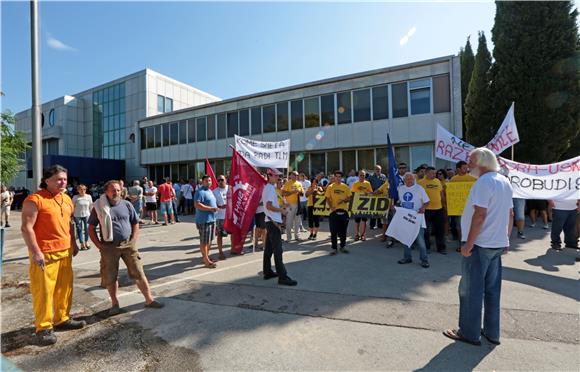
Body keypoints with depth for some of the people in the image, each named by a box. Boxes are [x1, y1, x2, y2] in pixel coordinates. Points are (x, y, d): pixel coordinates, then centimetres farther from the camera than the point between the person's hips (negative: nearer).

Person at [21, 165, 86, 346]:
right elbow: (26, 228, -15)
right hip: (44, 253, -7)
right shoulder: (34, 199, -11)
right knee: (43, 290, 2)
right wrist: (35, 251, -18)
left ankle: (62, 319, 28)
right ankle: (43, 328, 15)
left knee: (65, 287, 14)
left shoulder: (66, 199, 11)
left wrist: (73, 243, 17)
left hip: (65, 251, 7)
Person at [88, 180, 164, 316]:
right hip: (109, 247, 0)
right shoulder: (99, 207, -2)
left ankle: (149, 300, 14)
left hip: (128, 245, 1)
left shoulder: (126, 205, 3)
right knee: (110, 277, 10)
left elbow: (135, 223, 9)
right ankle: (114, 303, 32)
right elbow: (91, 228, 3)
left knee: (138, 273, 3)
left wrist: (133, 240, 0)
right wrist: (99, 245, -4)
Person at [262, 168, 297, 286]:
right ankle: (282, 277, -5)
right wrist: (281, 210, -11)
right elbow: (269, 206, -22)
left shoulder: (267, 187, 17)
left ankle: (267, 272, 24)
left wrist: (280, 207, 15)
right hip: (274, 221, -11)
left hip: (270, 221, 11)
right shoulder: (270, 188, -14)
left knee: (269, 248, 15)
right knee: (277, 250, -9)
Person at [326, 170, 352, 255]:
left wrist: (343, 200, -12)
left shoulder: (345, 187, 8)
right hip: (334, 211, -2)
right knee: (333, 231, 1)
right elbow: (327, 199, 1)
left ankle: (343, 246, 25)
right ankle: (334, 248, 10)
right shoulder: (330, 187, 4)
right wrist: (331, 207, -14)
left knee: (343, 230, 10)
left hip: (344, 210, 2)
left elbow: (349, 198, 8)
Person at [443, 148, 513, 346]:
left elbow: (480, 215, -23)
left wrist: (468, 244, -20)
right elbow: (510, 214, 17)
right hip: (498, 244, 9)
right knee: (492, 289, 16)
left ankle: (470, 333, 14)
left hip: (479, 244, -9)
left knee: (470, 290, 3)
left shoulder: (484, 182, -16)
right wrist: (505, 238, 22)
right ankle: (492, 332, 26)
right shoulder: (505, 182, 12)